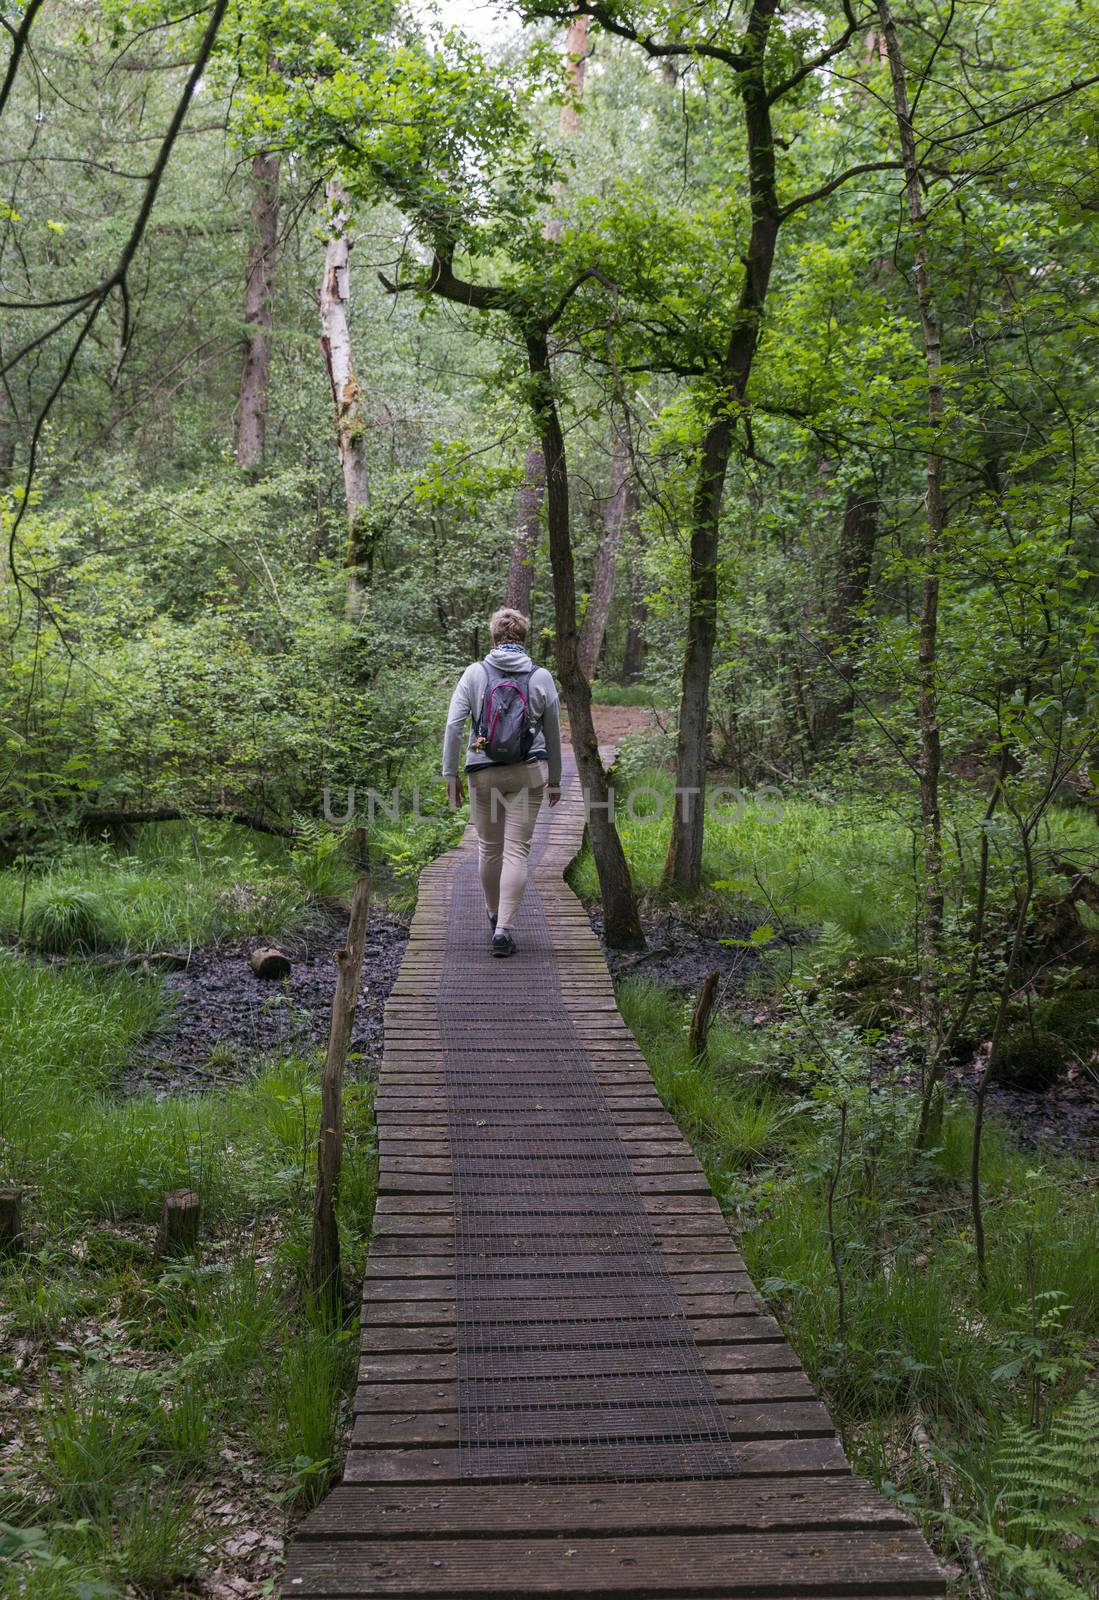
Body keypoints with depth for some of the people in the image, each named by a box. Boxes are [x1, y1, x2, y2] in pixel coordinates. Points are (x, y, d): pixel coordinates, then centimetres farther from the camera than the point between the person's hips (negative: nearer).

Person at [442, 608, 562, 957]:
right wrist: (555, 780, 19)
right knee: (517, 850, 0)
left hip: (483, 774, 0)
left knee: (489, 846, 17)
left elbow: (453, 725, -6)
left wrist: (450, 774, 1)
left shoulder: (475, 673, -2)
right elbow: (553, 735, 8)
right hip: (528, 773, 0)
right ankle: (504, 928, -8)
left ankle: (494, 914, 36)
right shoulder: (542, 678, 1)